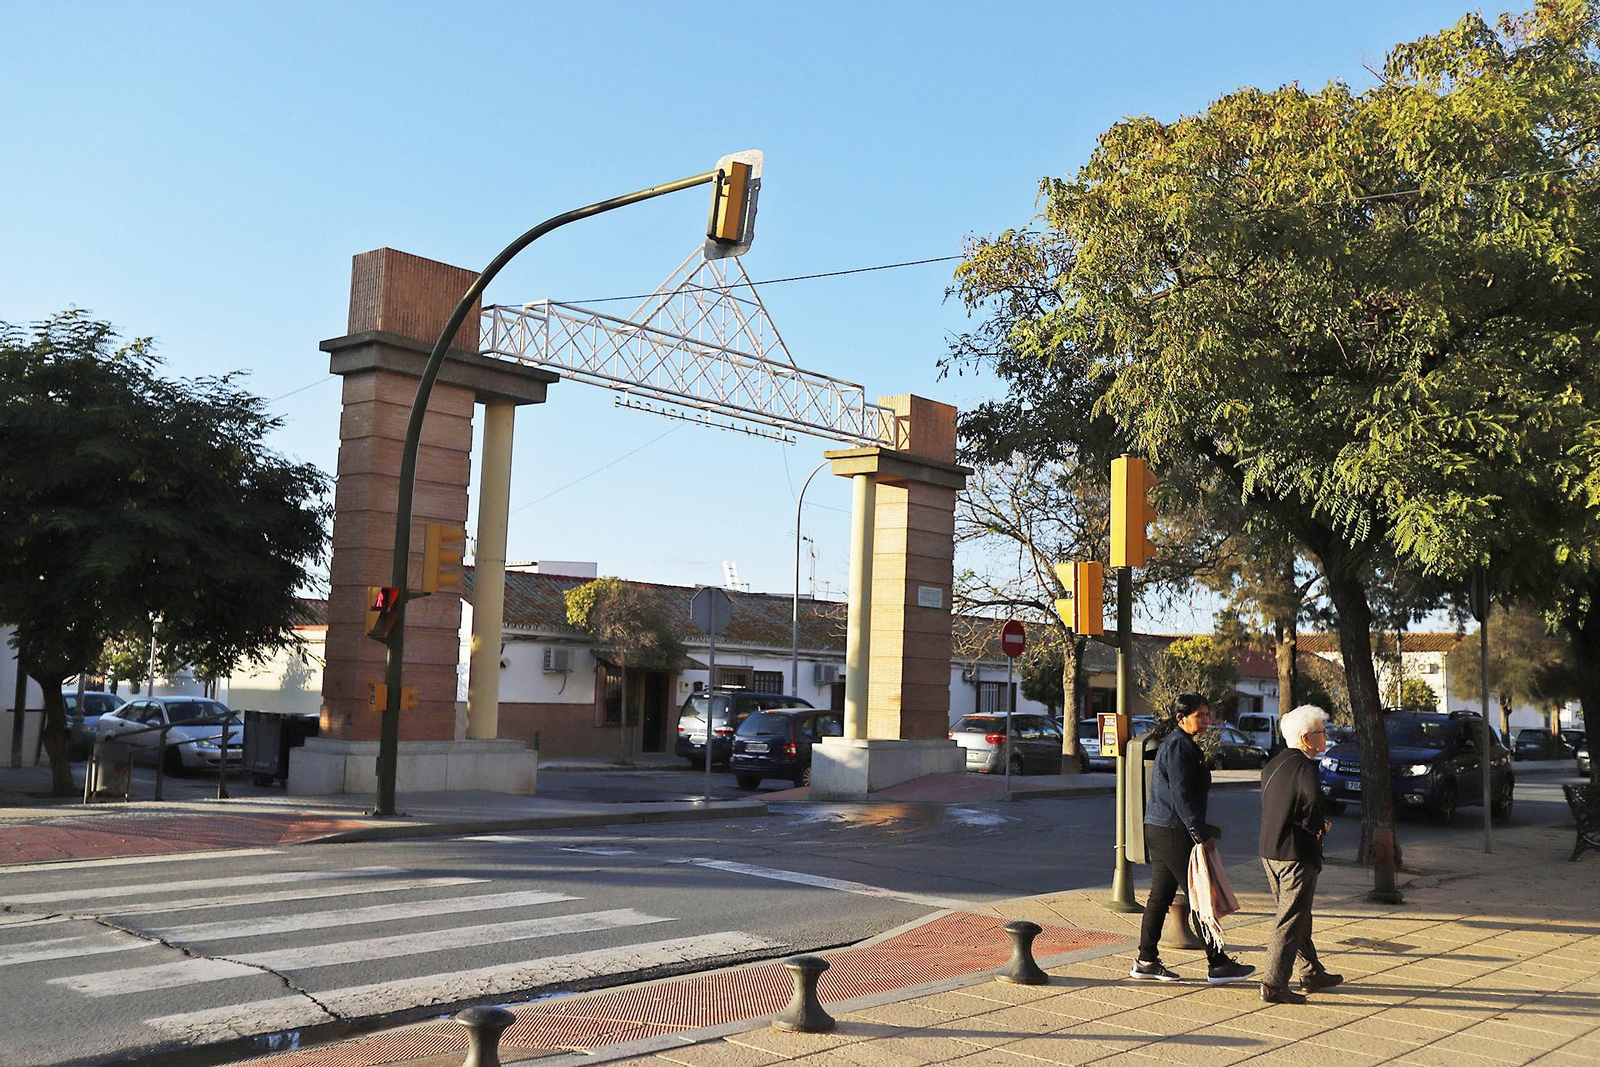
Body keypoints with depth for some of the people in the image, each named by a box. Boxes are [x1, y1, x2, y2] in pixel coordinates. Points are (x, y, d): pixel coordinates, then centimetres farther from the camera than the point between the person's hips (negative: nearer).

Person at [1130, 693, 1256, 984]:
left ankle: (1146, 961, 14)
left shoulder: (1175, 743, 19)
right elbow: (1182, 796, -20)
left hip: (1157, 829, 10)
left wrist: (1204, 829, 23)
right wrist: (1202, 834, -20)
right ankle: (1217, 964, 3)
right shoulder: (1180, 746, -14)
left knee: (1159, 896, 11)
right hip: (1173, 832, -10)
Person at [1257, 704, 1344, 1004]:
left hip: (1269, 852, 9)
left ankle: (1312, 972, 32)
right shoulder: (1304, 766, -15)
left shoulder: (1271, 765, 11)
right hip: (1297, 855, -9)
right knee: (1291, 920, -2)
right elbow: (1314, 799, -33)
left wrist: (1315, 823, 10)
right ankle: (1274, 984, -3)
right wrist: (1316, 827, -12)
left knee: (1298, 916, 20)